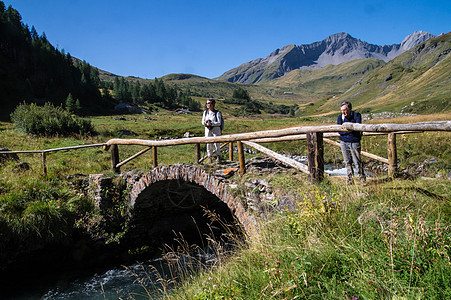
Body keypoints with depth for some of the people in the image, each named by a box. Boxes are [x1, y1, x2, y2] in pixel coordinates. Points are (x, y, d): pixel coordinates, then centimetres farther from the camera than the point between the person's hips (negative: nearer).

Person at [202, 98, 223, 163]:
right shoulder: (205, 112, 9)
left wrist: (211, 123, -25)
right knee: (209, 144, 2)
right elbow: (202, 122, 11)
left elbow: (219, 123, -10)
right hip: (208, 129, 3)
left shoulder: (217, 113, -5)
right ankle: (210, 157, 14)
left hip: (216, 129, -3)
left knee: (216, 143, -3)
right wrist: (205, 122, -13)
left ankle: (218, 157, 13)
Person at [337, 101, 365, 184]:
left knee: (357, 161, -4)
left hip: (354, 142, -3)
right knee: (347, 161, 7)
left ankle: (362, 177, 14)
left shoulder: (356, 115, -2)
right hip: (344, 142, 3)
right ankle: (349, 178, 19)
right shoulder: (340, 117, 4)